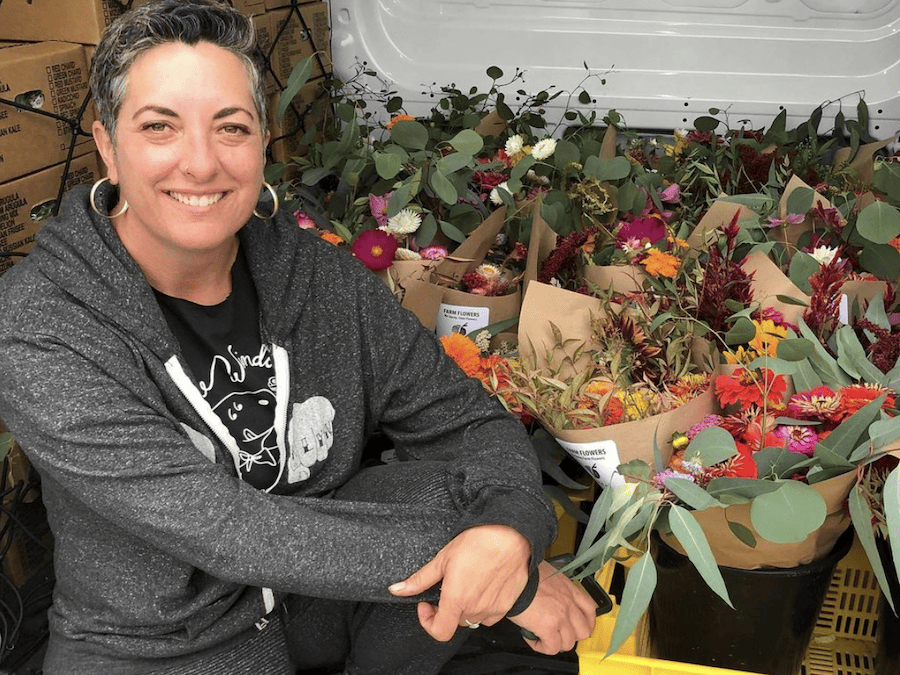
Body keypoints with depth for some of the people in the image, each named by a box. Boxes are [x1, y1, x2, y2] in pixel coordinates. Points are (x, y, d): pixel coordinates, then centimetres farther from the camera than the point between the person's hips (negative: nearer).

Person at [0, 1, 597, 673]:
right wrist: (513, 579, -29)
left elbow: (472, 421, -5)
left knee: (477, 489, -18)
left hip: (322, 591, 4)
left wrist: (509, 532, -30)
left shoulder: (321, 277, -8)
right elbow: (220, 528, -27)